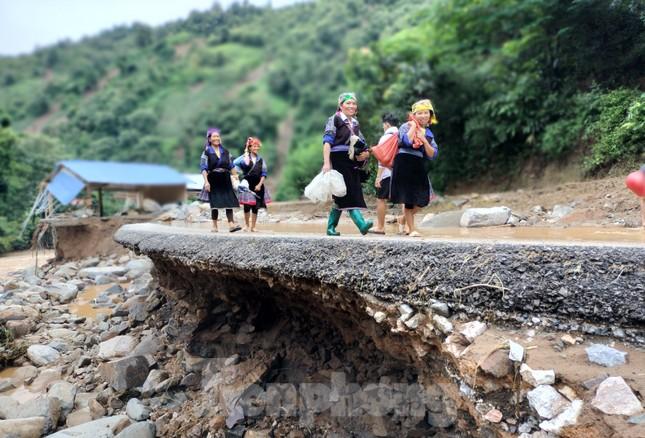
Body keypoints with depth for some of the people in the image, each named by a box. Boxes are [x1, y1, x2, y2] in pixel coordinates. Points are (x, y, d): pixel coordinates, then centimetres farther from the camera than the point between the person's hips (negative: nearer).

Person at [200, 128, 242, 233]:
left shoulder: (225, 152, 11)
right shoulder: (206, 152, -1)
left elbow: (231, 166, 14)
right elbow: (203, 168, -7)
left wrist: (236, 177, 7)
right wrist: (206, 182, -16)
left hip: (225, 180, 3)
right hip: (213, 181, -3)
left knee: (229, 202, -5)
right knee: (214, 204, 1)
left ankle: (231, 225, -7)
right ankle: (214, 226, 11)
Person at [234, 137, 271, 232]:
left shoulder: (261, 159, 7)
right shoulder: (244, 157, -1)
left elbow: (264, 173, 5)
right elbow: (234, 164, -11)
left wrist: (260, 184, -4)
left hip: (257, 185, 3)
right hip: (247, 184, -3)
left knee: (255, 207, 5)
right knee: (247, 206, -5)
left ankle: (253, 227, 14)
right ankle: (247, 225, 12)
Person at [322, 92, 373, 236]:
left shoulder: (355, 123, 20)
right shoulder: (334, 120, 0)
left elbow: (361, 145, 27)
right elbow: (327, 142, -10)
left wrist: (366, 153, 4)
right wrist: (326, 163, -21)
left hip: (352, 163, 7)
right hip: (338, 161, -7)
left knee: (342, 197, 5)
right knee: (349, 194, -14)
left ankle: (331, 227, 13)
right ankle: (361, 224, -23)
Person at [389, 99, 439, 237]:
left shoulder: (428, 133, 14)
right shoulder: (406, 126, -1)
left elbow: (433, 155, 6)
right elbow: (407, 141, -23)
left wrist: (424, 140, -6)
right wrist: (413, 125, -10)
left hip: (418, 166, 6)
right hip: (404, 164, -6)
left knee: (423, 199, 4)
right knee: (408, 199, -1)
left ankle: (404, 219, 27)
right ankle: (411, 229, 10)